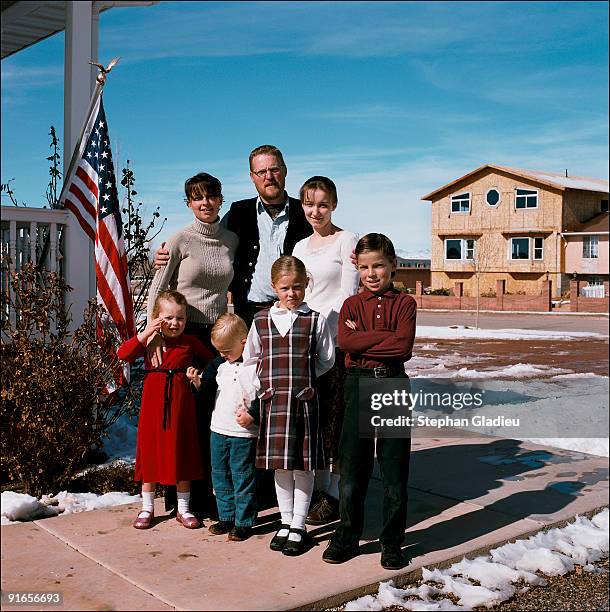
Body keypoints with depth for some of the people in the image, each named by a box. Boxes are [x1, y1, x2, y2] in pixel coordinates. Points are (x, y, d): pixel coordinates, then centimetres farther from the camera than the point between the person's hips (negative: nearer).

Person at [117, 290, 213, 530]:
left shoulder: (190, 343, 2)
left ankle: (183, 509, 21)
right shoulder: (149, 340, -1)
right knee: (151, 453, 8)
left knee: (181, 454, 8)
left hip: (181, 404, 1)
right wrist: (145, 334, -22)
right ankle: (147, 508, 22)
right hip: (153, 403, 0)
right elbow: (123, 354, -16)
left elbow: (212, 361, 18)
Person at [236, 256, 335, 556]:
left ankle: (298, 526, 18)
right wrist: (264, 385, 5)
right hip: (271, 401, 2)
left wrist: (301, 379, 0)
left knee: (303, 465, 4)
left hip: (304, 400, -2)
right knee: (280, 465, 11)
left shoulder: (315, 320, -1)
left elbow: (326, 360, 5)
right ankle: (285, 523, 25)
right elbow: (250, 360, 13)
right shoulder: (261, 320, 5)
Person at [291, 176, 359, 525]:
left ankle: (331, 494, 9)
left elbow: (348, 294, -9)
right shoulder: (300, 247, 18)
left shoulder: (346, 241, -2)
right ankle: (312, 487, 20)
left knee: (332, 418, -2)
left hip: (334, 342, -6)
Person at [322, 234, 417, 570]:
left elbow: (404, 347, -13)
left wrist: (362, 339, -12)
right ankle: (346, 537, 23)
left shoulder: (405, 303, 3)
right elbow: (345, 341, -12)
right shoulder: (351, 304, 7)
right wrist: (386, 337, -15)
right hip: (358, 384, 1)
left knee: (395, 469, 6)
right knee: (352, 468, 7)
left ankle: (392, 542, 21)